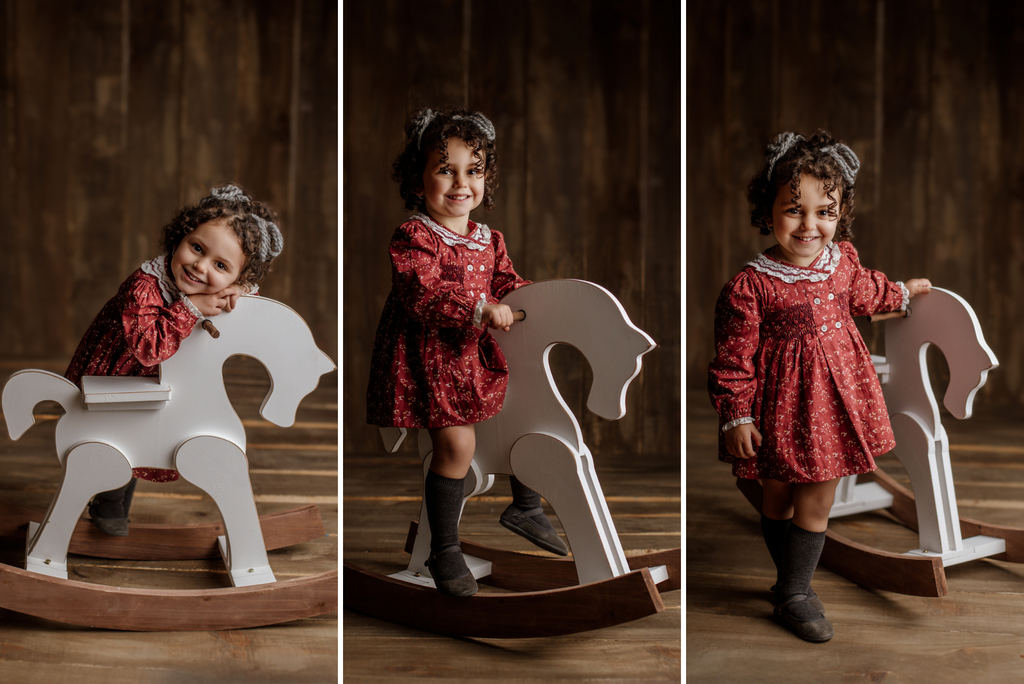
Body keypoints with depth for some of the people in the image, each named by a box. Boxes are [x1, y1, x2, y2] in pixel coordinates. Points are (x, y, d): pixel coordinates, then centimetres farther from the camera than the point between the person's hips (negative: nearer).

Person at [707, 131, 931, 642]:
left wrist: (901, 293, 38)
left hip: (835, 395, 5)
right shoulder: (750, 286, -20)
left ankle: (794, 588, 27)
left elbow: (863, 291, 22)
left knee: (817, 501, 11)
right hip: (782, 407, -5)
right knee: (778, 499, 11)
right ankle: (792, 590, 30)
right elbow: (734, 358, -14)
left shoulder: (843, 258, -2)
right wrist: (736, 416, -14)